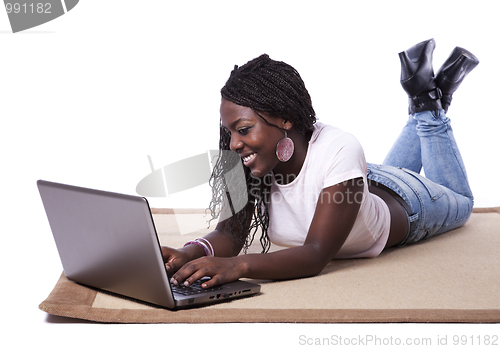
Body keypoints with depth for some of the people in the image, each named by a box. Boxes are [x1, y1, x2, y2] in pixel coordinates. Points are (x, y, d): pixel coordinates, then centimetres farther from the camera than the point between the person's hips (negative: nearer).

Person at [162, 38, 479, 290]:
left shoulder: (339, 151, -48)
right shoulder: (249, 163, -33)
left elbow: (317, 255, -53)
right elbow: (230, 232, -35)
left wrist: (237, 265, -69)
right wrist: (191, 253, -57)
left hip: (402, 200, -4)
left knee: (459, 202, 31)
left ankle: (432, 106, 34)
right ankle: (419, 108, 46)